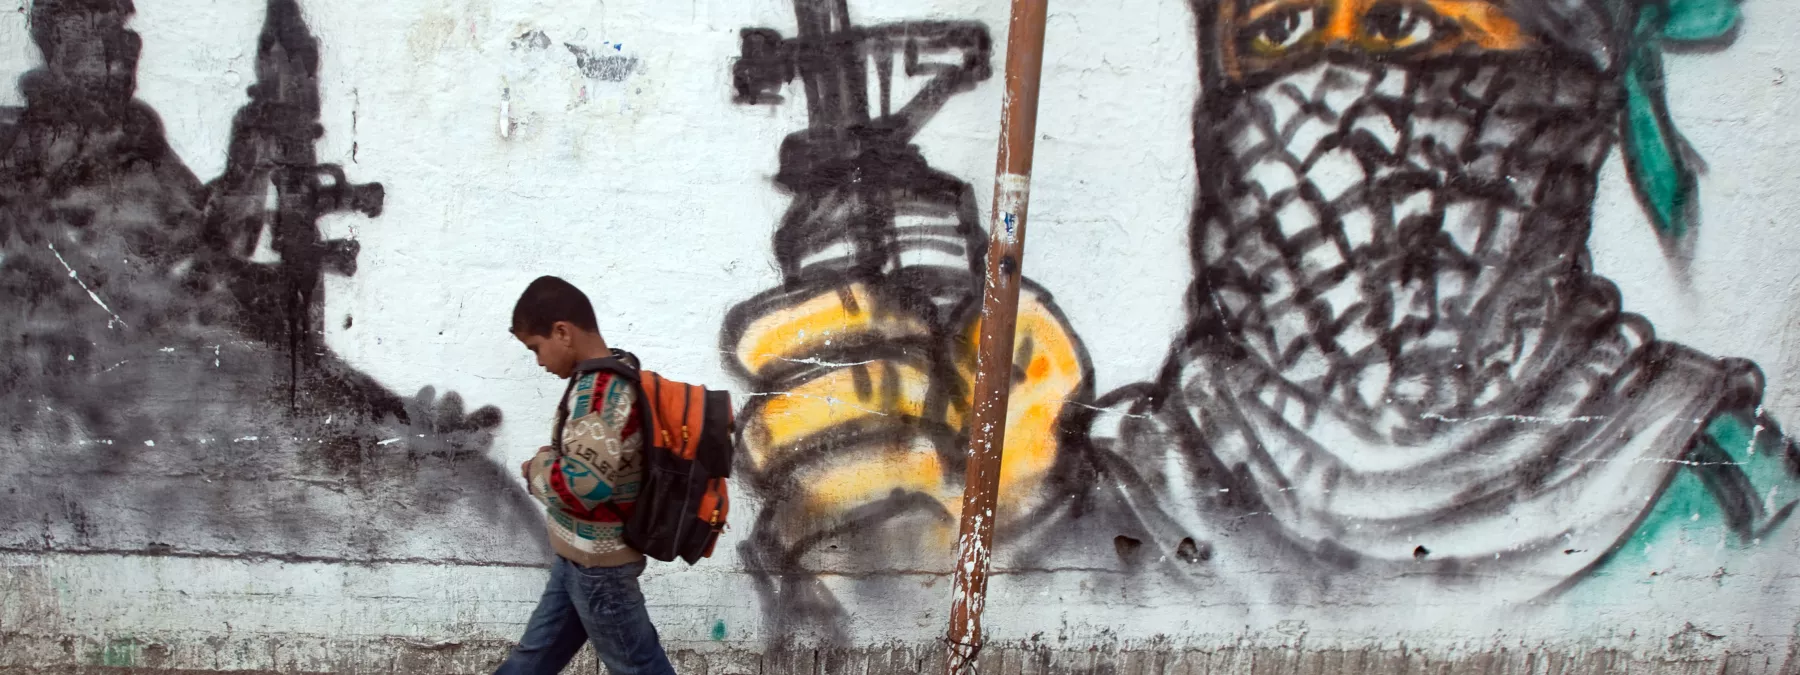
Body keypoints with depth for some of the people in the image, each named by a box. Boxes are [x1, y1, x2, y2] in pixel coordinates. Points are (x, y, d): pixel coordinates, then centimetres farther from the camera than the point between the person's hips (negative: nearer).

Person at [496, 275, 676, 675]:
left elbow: (580, 485, -32)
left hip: (598, 561, -10)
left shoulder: (598, 391, -24)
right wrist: (546, 464, 1)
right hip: (580, 555, 10)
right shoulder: (611, 379, 7)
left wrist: (536, 470, -12)